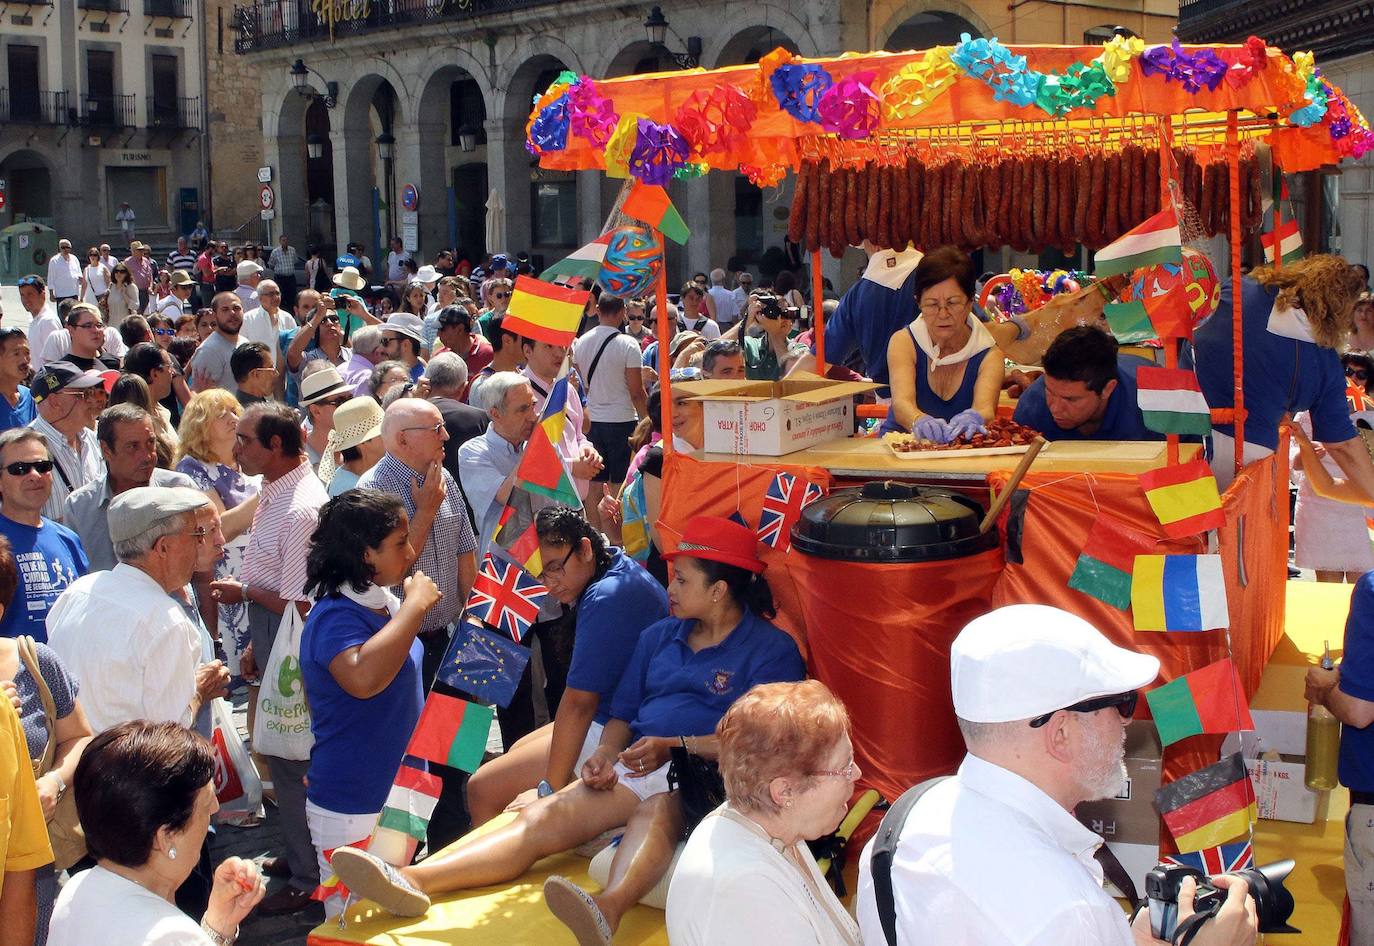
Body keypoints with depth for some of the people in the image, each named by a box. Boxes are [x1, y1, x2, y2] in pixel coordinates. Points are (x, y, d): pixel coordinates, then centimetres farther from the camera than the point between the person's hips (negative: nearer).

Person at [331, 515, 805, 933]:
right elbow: (622, 713, 23)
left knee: (656, 810, -40)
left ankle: (607, 909, -69)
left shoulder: (772, 649, 2)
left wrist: (672, 746, -15)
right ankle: (411, 881, -35)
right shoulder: (659, 636, 23)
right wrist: (605, 754, 1)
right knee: (543, 817, -17)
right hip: (636, 765, 6)